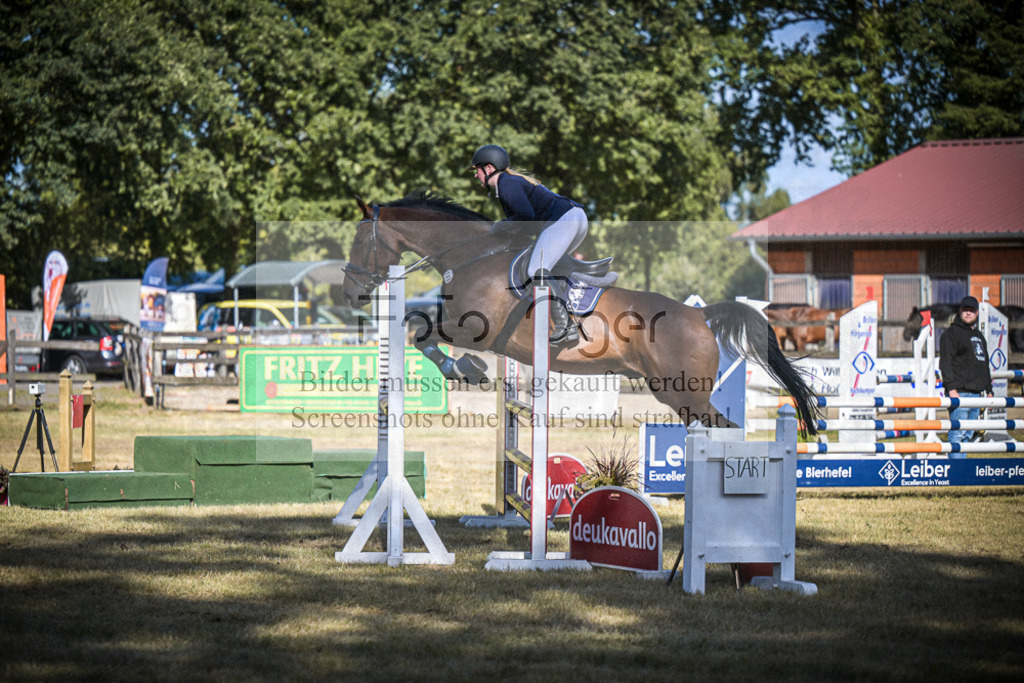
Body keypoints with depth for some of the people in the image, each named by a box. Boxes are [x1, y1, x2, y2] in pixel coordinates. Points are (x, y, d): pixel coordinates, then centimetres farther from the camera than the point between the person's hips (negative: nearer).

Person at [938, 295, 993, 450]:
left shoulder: (979, 336, 22)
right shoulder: (951, 334, -3)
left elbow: (985, 366, 28)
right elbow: (945, 363, -11)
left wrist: (989, 391, 23)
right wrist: (951, 389, -20)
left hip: (976, 393, 8)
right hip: (959, 393, -8)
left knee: (968, 435, 7)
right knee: (957, 435, -12)